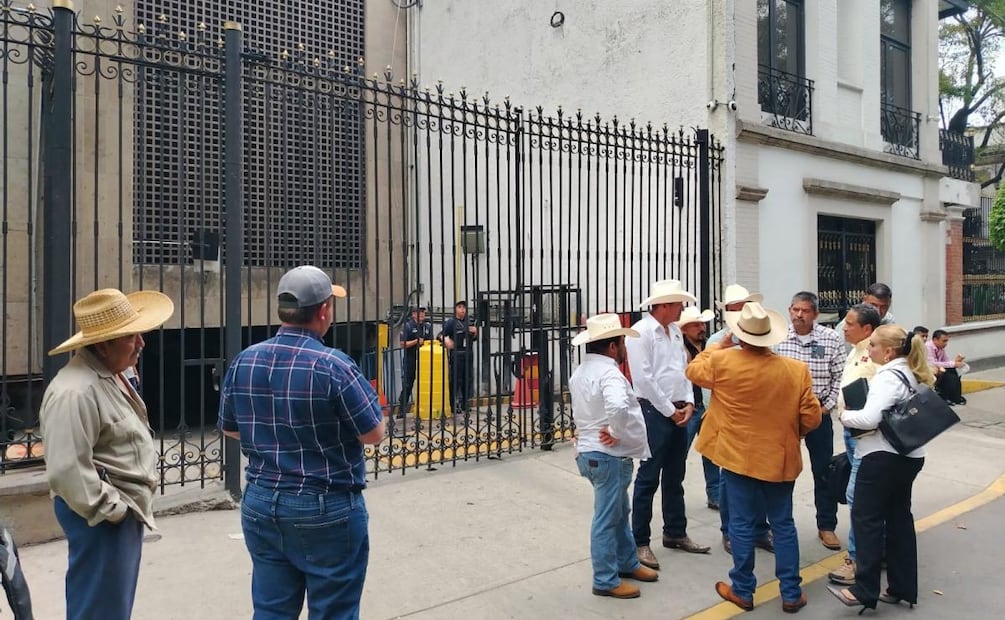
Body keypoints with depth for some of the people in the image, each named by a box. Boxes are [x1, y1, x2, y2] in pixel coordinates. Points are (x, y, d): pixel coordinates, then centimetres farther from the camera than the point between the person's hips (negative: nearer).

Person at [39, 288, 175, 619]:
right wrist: (109, 509, -19)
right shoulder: (74, 392, -25)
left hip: (127, 507, 10)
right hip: (103, 517, -10)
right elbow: (67, 470, -29)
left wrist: (134, 502, 15)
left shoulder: (111, 374, 9)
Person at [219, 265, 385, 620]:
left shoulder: (243, 362, -1)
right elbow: (375, 434, -13)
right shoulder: (333, 365, -20)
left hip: (260, 505, 6)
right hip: (327, 510, -5)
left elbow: (229, 429, 12)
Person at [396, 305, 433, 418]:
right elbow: (403, 344, -8)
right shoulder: (407, 326, -4)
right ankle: (401, 409, 5)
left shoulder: (428, 327, 10)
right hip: (410, 359, -4)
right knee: (407, 384, -1)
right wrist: (416, 341, -16)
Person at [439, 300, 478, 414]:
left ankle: (465, 405, 20)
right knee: (456, 380, -6)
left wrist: (475, 332, 3)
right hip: (456, 355, -6)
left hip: (468, 355, 6)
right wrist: (445, 339, -33)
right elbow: (441, 335, -12)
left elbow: (474, 339, 23)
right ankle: (454, 406, 2)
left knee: (467, 380, 9)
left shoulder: (468, 322, 15)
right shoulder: (451, 322, -3)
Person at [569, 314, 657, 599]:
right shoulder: (608, 372, -22)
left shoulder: (581, 371, 11)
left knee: (620, 513, 23)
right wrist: (616, 433, -24)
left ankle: (627, 563, 38)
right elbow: (618, 407, -40)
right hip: (609, 456, -10)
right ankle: (606, 581, 14)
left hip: (590, 451, 10)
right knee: (607, 519, 2)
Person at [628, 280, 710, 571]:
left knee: (675, 478, 17)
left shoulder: (675, 331, 11)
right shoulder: (641, 332, -14)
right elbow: (643, 379, -18)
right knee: (648, 479, -1)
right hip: (654, 412, -8)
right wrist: (670, 411, -13)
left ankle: (675, 533, 31)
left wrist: (688, 403, 1)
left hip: (679, 412, 8)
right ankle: (640, 542, 10)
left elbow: (684, 369, 15)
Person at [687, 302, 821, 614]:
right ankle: (791, 594, 22)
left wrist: (718, 345, 16)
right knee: (783, 525, 14)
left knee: (742, 524, 9)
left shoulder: (722, 361, -13)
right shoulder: (796, 369, -8)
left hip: (738, 455, -1)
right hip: (780, 458, 2)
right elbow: (811, 417, -4)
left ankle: (742, 590, 20)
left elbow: (694, 371, 7)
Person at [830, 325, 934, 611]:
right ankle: (903, 588, 23)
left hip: (884, 456, -10)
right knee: (899, 517, 15)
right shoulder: (911, 374, 12)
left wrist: (845, 415, -10)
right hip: (910, 454, 10)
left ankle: (865, 590, 3)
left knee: (866, 517, -2)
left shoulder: (888, 376, -18)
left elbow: (869, 419, -27)